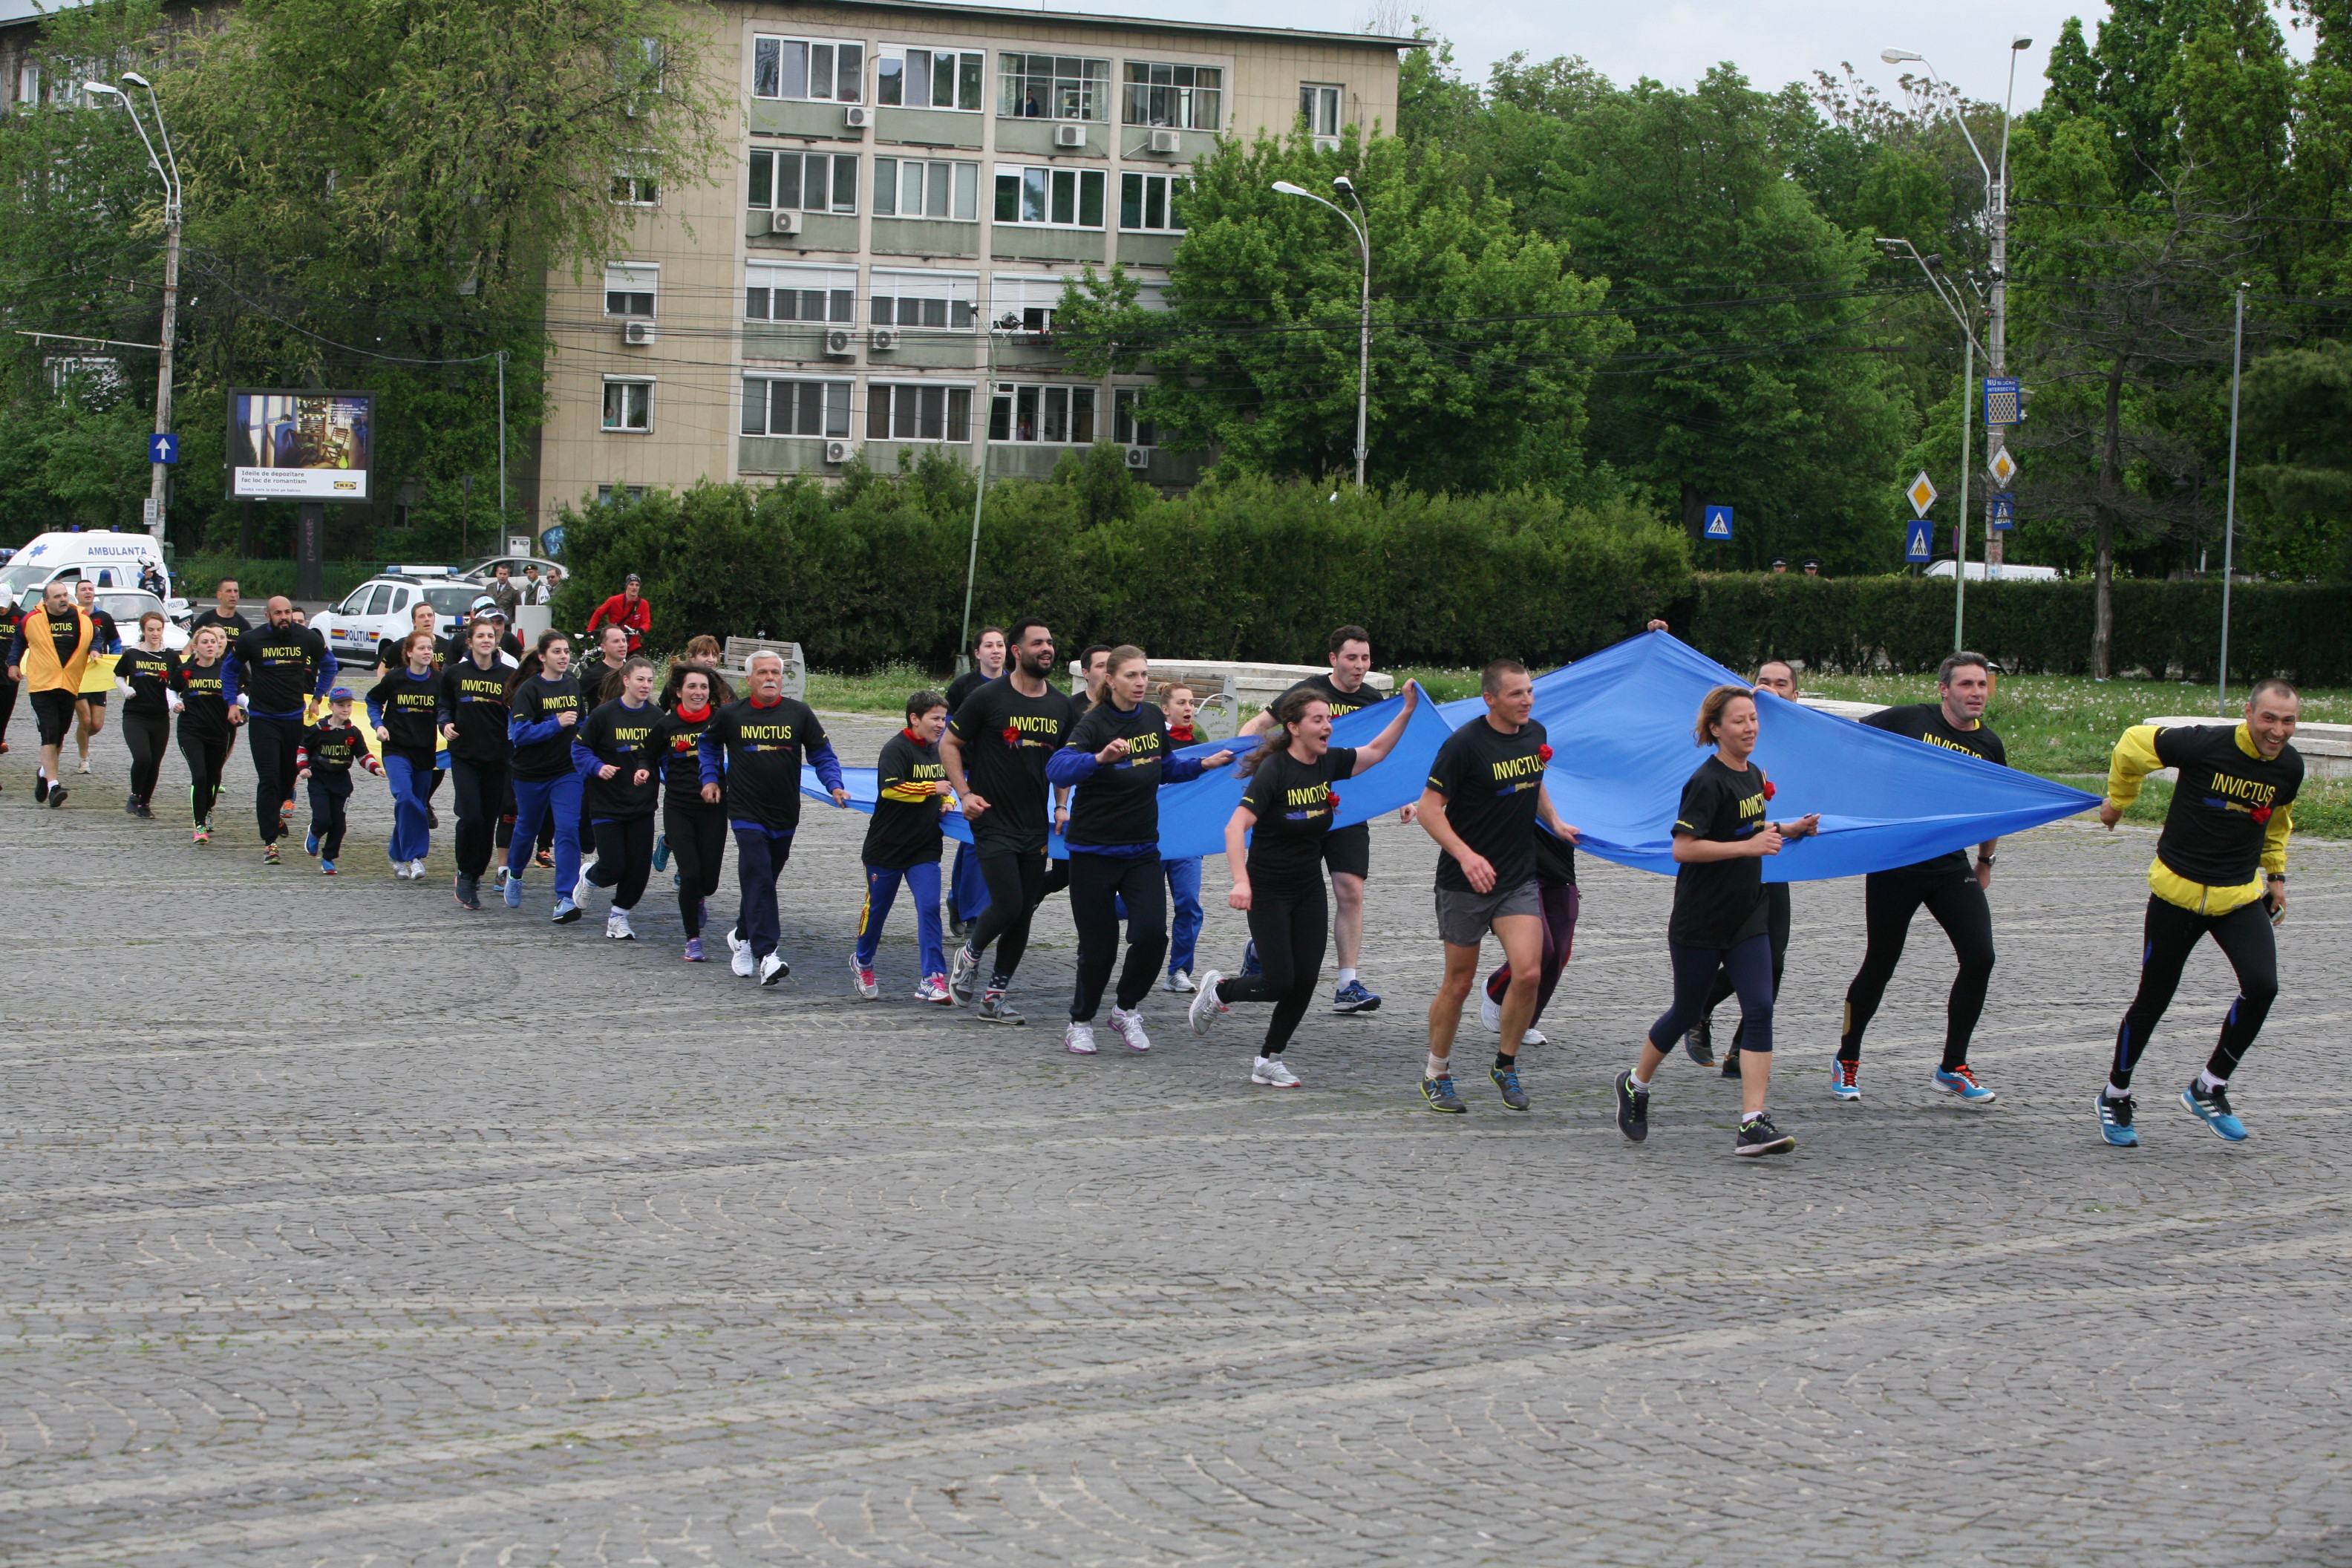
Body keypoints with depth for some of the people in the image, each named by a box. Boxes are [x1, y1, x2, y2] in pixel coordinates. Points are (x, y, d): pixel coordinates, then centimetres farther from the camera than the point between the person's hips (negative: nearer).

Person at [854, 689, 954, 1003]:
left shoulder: (939, 751, 11)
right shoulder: (896, 748, -13)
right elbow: (890, 788, -28)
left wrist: (947, 803, 9)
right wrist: (931, 788, -25)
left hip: (925, 849, 5)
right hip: (887, 847, -5)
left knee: (929, 907, -9)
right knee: (877, 907, 10)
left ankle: (933, 980, -12)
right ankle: (862, 963, 35)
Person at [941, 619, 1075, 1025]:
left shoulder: (1060, 706, 7)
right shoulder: (988, 698, -8)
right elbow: (949, 744, 0)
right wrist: (964, 793, -10)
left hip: (1035, 826, 5)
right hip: (992, 822, -5)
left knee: (1024, 914, 5)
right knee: (1008, 905, -15)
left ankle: (994, 998, 16)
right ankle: (969, 956, 15)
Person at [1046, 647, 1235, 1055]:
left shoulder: (1153, 718, 4)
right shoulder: (1093, 724, -15)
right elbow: (1058, 770, -34)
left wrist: (1203, 765, 8)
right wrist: (1100, 758, -50)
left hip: (1143, 850, 4)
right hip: (1095, 850, -4)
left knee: (1151, 933, -13)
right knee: (1098, 946, -1)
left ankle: (1126, 1009, 11)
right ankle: (1081, 1022, 22)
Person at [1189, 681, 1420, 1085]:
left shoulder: (1328, 763, 0)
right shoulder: (1274, 771, -20)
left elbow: (1375, 751, 16)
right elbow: (1235, 827, -27)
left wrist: (1408, 710, 3)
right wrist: (1241, 881, -39)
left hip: (1310, 890, 6)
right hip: (1268, 890, -6)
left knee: (1306, 981, 1)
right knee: (1279, 982, -9)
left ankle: (1269, 1061, 16)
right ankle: (1217, 991, 21)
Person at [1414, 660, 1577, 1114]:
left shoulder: (1535, 734, 5)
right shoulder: (1465, 744, -15)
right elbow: (1429, 809, -16)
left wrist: (1554, 820, 15)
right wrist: (1465, 855, -27)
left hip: (1519, 878, 4)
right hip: (1464, 883, -4)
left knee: (1528, 972, -12)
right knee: (1459, 983, 4)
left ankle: (1506, 1064, 9)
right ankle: (1437, 1074, 23)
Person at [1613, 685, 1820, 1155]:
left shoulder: (1754, 777, 10)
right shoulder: (1707, 782, -16)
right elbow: (1684, 849, -23)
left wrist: (1787, 831, 11)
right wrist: (1748, 846, -27)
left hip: (1746, 918, 7)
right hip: (1698, 922, -7)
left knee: (1760, 1010, -7)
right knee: (1686, 1011, 8)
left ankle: (1752, 1124, -12)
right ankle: (1635, 1084, 34)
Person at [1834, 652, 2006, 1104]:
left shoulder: (1989, 745, 5)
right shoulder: (1908, 720, -8)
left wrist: (1985, 861, 26)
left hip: (1951, 867, 4)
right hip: (1893, 863, -4)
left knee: (1980, 957, -9)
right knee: (1880, 965, 4)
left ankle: (1953, 1068, 5)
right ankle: (1846, 1061, 25)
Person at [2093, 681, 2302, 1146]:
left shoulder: (2290, 767, -3)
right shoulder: (2206, 745, -20)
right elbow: (2133, 745, -4)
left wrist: (2276, 874, 20)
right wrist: (2118, 800, 9)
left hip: (2241, 896, 4)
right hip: (2178, 891, -4)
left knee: (2262, 986, -17)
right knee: (2154, 999, 5)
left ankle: (2209, 1089, 2)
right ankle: (2115, 1096, 27)